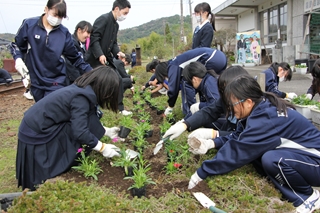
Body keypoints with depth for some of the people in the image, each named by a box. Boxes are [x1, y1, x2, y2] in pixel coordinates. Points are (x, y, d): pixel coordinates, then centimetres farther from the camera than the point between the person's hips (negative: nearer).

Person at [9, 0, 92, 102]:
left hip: (56, 82, -1)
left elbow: (74, 57, 2)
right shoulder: (29, 24, -5)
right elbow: (16, 45, 9)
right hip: (35, 81, 2)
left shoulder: (64, 32, -4)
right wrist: (18, 58, -10)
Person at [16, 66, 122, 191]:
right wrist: (102, 148, -16)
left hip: (36, 126, 9)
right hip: (36, 133, -9)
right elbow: (80, 132, -28)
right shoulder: (81, 98, -26)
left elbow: (81, 121, 14)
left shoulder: (82, 89, 4)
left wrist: (106, 131, 16)